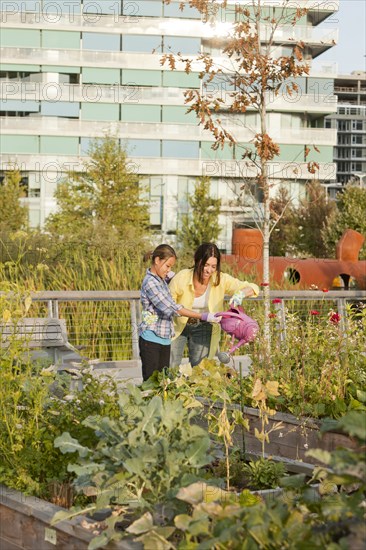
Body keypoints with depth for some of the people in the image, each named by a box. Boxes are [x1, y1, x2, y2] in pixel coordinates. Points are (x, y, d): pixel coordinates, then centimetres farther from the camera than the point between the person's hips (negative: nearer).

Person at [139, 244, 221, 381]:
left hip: (164, 339, 9)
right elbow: (172, 308, -23)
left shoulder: (161, 279, 11)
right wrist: (203, 316, -24)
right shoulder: (150, 283, -17)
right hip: (151, 339, -9)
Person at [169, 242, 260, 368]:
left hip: (203, 328, 2)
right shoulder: (182, 277, -22)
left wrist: (241, 293, -42)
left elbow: (253, 288, -20)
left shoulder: (221, 280, -17)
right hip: (178, 327, -1)